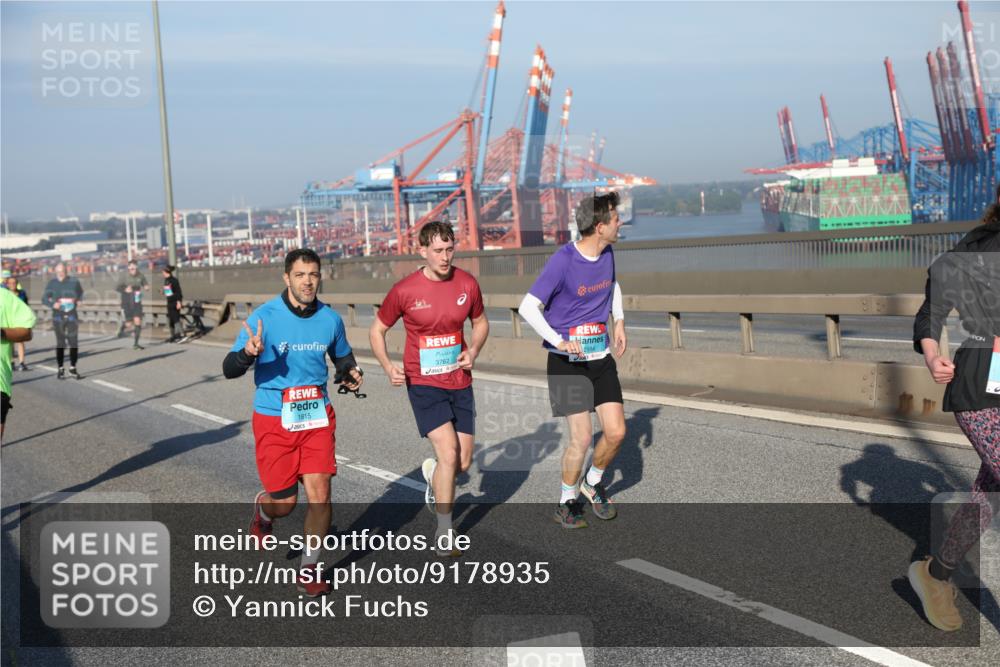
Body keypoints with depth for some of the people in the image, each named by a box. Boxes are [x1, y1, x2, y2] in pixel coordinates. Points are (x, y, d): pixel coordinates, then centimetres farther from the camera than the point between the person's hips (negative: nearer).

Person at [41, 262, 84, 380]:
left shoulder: (74, 282, 2)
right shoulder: (52, 283, 0)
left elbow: (81, 293, 19)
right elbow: (44, 298, 1)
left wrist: (79, 300, 1)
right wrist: (52, 304, -17)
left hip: (72, 316, 0)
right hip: (58, 317, 0)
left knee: (74, 342, -2)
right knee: (60, 343, 3)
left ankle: (73, 368, 11)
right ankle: (61, 369, 12)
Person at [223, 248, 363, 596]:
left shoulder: (331, 319, -1)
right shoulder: (264, 317, -13)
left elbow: (342, 357, 19)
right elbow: (229, 370, -13)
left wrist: (350, 374, -3)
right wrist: (248, 353, -35)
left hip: (317, 416, 3)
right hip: (274, 420, -2)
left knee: (319, 493, -7)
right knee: (285, 502, 3)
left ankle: (310, 568, 14)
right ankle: (263, 509, 42)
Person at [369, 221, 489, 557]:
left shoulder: (467, 284, -2)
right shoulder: (404, 290, -10)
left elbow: (481, 322, 16)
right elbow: (377, 331, 2)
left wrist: (473, 350, -5)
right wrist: (388, 367, -15)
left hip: (460, 383, 4)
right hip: (423, 383, -4)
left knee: (463, 463, 6)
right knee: (449, 452, -17)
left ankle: (432, 473, 44)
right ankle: (444, 534, -1)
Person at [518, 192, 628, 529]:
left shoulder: (607, 254, 3)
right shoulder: (563, 260, -18)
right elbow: (528, 307, -18)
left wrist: (619, 321, 12)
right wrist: (560, 342, -26)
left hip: (601, 359, 6)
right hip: (567, 362, -6)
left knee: (616, 432, 0)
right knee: (582, 437, -8)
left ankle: (593, 483, 28)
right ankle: (566, 502, 15)